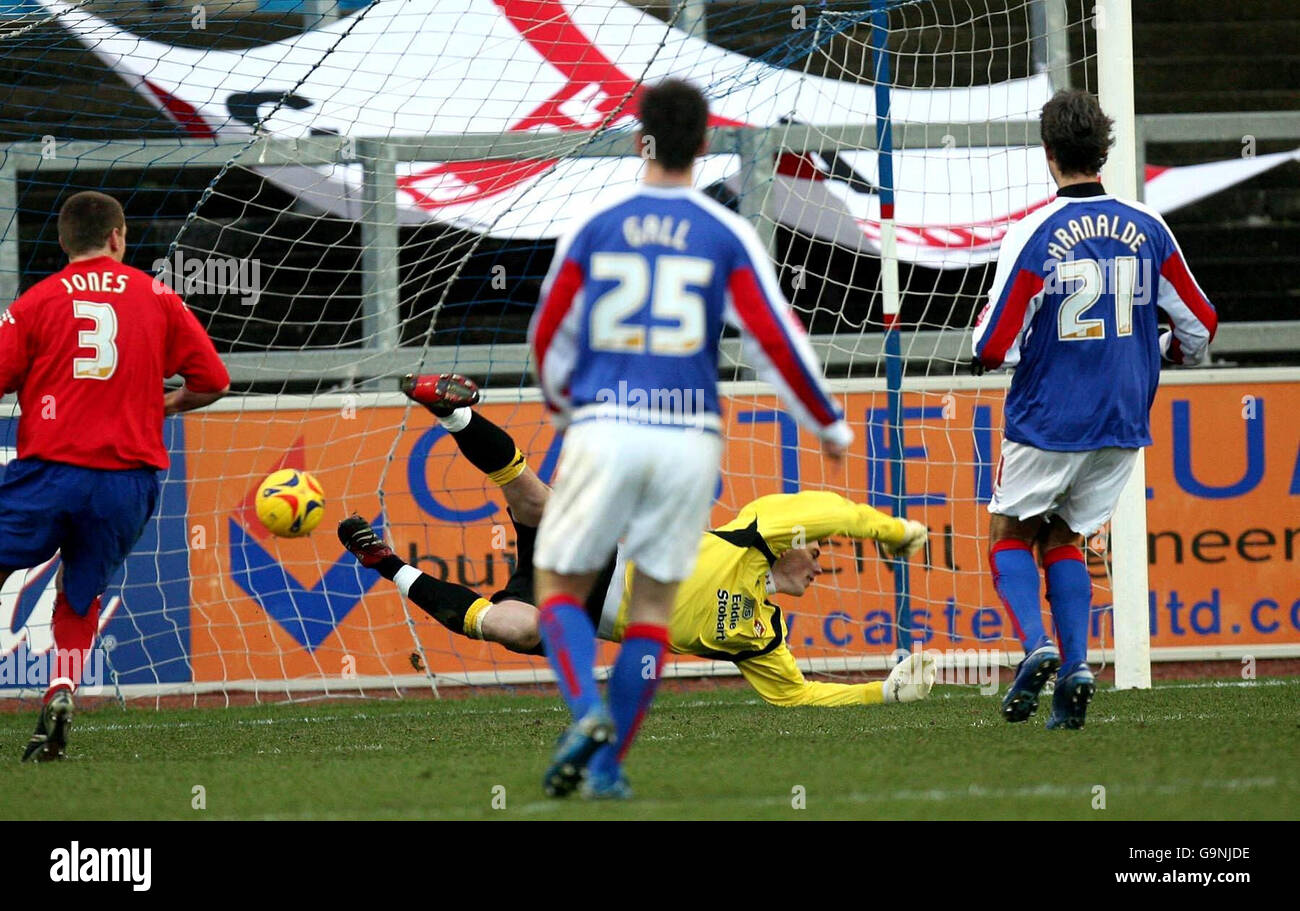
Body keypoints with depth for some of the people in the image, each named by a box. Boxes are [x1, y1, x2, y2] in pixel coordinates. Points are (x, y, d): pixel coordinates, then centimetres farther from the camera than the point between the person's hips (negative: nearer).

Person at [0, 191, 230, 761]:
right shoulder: (158, 298, 8)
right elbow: (212, 382, 9)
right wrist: (163, 405, 26)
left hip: (48, 468, -2)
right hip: (129, 476, 2)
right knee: (81, 595, 14)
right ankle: (63, 688, -9)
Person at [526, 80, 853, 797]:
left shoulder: (593, 229, 4)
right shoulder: (727, 236, 1)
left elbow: (547, 338, 12)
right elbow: (774, 340, -3)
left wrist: (563, 407, 33)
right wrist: (828, 424, 11)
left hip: (604, 430, -1)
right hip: (690, 436, 1)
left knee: (559, 587, 10)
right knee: (653, 604, 12)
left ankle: (586, 712, -17)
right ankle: (609, 766, 6)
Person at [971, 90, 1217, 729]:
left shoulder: (1033, 236, -14)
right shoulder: (1148, 230, 0)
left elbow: (993, 350, -15)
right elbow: (1198, 328, 6)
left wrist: (990, 347, 9)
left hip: (1047, 423, -4)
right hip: (1124, 424, 4)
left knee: (1009, 533, 15)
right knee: (1062, 538, 19)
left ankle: (1035, 646, -10)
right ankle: (1075, 667, 0)